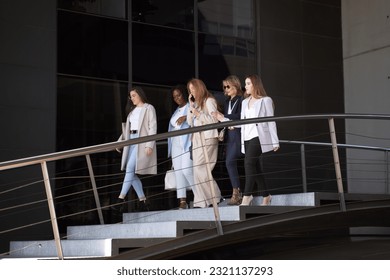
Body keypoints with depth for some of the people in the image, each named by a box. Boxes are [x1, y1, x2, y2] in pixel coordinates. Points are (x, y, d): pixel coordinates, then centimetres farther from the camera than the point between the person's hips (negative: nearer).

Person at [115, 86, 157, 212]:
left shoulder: (149, 108, 1)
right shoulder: (132, 110, 22)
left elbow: (153, 127, -7)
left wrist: (149, 145, -16)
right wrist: (120, 141, 10)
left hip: (142, 141, -8)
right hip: (131, 141, 8)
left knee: (130, 168, -18)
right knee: (132, 173, 0)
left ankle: (121, 198, -20)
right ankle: (142, 200, 5)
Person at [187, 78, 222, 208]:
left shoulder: (209, 101, -1)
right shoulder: (196, 103, 22)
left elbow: (214, 120, -9)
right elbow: (190, 122, 17)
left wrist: (198, 114, -12)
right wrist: (191, 106, 10)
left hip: (207, 138, -8)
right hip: (197, 139, 8)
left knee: (201, 169, -15)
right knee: (198, 170, 1)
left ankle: (214, 197, -8)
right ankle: (202, 201, 1)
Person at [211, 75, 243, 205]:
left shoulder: (241, 100, -5)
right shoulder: (227, 101, 20)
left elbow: (240, 116, -14)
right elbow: (225, 117, 16)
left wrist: (224, 117, -11)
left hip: (238, 134, -7)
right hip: (229, 134, 8)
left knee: (230, 161, -14)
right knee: (230, 163, 2)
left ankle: (236, 193, -8)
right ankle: (237, 194, 5)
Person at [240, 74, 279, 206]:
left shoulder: (265, 100, 3)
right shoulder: (245, 102, 21)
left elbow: (271, 121, 1)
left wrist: (275, 141, -2)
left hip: (258, 136, -6)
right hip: (247, 137, 6)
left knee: (249, 162, -21)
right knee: (255, 167, 5)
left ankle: (247, 196, -24)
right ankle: (265, 195, 14)